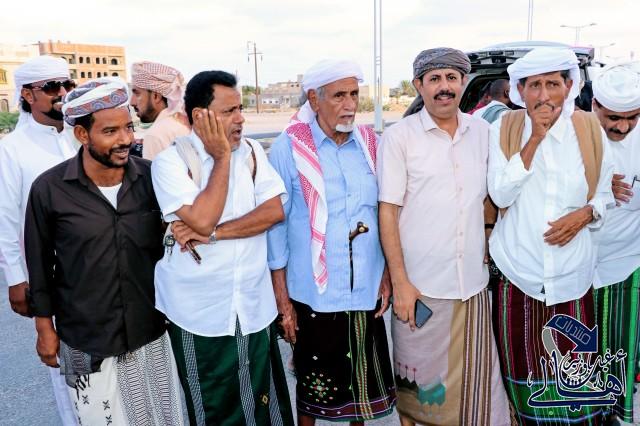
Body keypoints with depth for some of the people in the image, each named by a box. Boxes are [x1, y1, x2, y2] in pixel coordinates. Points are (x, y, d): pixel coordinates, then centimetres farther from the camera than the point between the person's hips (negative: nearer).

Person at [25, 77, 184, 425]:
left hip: (151, 330, 2)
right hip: (85, 339, -2)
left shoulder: (150, 176, -9)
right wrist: (45, 328, 4)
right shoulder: (49, 189, -14)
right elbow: (40, 264, -2)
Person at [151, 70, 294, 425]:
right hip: (199, 313, -3)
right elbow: (203, 220, -23)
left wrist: (212, 233, -17)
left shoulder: (251, 151, 2)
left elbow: (274, 210, -9)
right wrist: (221, 157, -15)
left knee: (263, 398, 15)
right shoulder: (170, 161, -10)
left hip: (254, 306, 3)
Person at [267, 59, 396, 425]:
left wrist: (388, 272, 5)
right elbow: (276, 223, -6)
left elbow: (384, 213, 9)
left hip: (367, 288, 3)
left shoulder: (370, 143, 2)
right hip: (313, 291, -3)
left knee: (364, 375, 17)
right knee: (314, 378, 14)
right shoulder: (289, 147, -9)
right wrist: (282, 298, -6)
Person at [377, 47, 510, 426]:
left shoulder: (482, 132, 7)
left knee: (474, 379, 12)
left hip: (474, 284, 4)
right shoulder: (399, 136, -6)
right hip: (419, 285, -3)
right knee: (418, 384, 11)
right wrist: (400, 282, -12)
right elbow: (388, 212, -8)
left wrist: (486, 250, 9)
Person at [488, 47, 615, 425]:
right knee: (524, 365, 9)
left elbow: (605, 193, 10)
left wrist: (586, 213, -11)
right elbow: (500, 195, -10)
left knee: (575, 367, 5)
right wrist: (534, 139, -15)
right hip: (518, 269, 0)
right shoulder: (505, 128, -1)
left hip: (572, 272, 1)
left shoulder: (589, 128, 1)